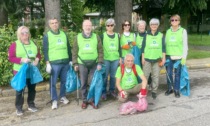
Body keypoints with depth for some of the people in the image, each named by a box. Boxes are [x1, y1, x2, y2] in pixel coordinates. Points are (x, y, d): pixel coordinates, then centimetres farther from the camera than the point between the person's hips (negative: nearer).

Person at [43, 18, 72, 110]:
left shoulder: (64, 34, 12)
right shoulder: (47, 36, 0)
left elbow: (68, 48, 16)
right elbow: (45, 50, -3)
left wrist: (70, 60, 13)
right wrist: (47, 63, -10)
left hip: (65, 62, 4)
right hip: (54, 63, -4)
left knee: (64, 81, 12)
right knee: (53, 82, 0)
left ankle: (62, 97, 27)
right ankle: (54, 100, 11)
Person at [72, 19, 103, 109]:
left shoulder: (96, 37, 3)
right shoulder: (78, 37, 3)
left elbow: (100, 51, 2)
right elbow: (75, 52, 5)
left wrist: (100, 63, -5)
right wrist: (75, 63, -1)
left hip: (94, 64, 0)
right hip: (82, 64, 0)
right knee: (83, 83, 7)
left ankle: (92, 100, 18)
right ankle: (84, 100, 20)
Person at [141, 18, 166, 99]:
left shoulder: (161, 35, 7)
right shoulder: (146, 35, 6)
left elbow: (163, 48, 7)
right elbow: (143, 47, 6)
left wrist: (163, 58, 3)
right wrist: (143, 58, 1)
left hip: (157, 59, 1)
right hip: (147, 59, 0)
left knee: (156, 76, 4)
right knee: (145, 75, -3)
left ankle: (154, 91, 15)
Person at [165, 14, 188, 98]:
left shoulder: (183, 31, 1)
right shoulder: (168, 31, 10)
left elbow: (185, 45, -1)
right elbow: (165, 44, 12)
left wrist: (184, 57, -8)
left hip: (178, 56, -3)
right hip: (168, 56, 3)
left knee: (177, 74, 3)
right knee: (169, 73, 6)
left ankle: (176, 90, 15)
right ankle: (170, 88, 21)